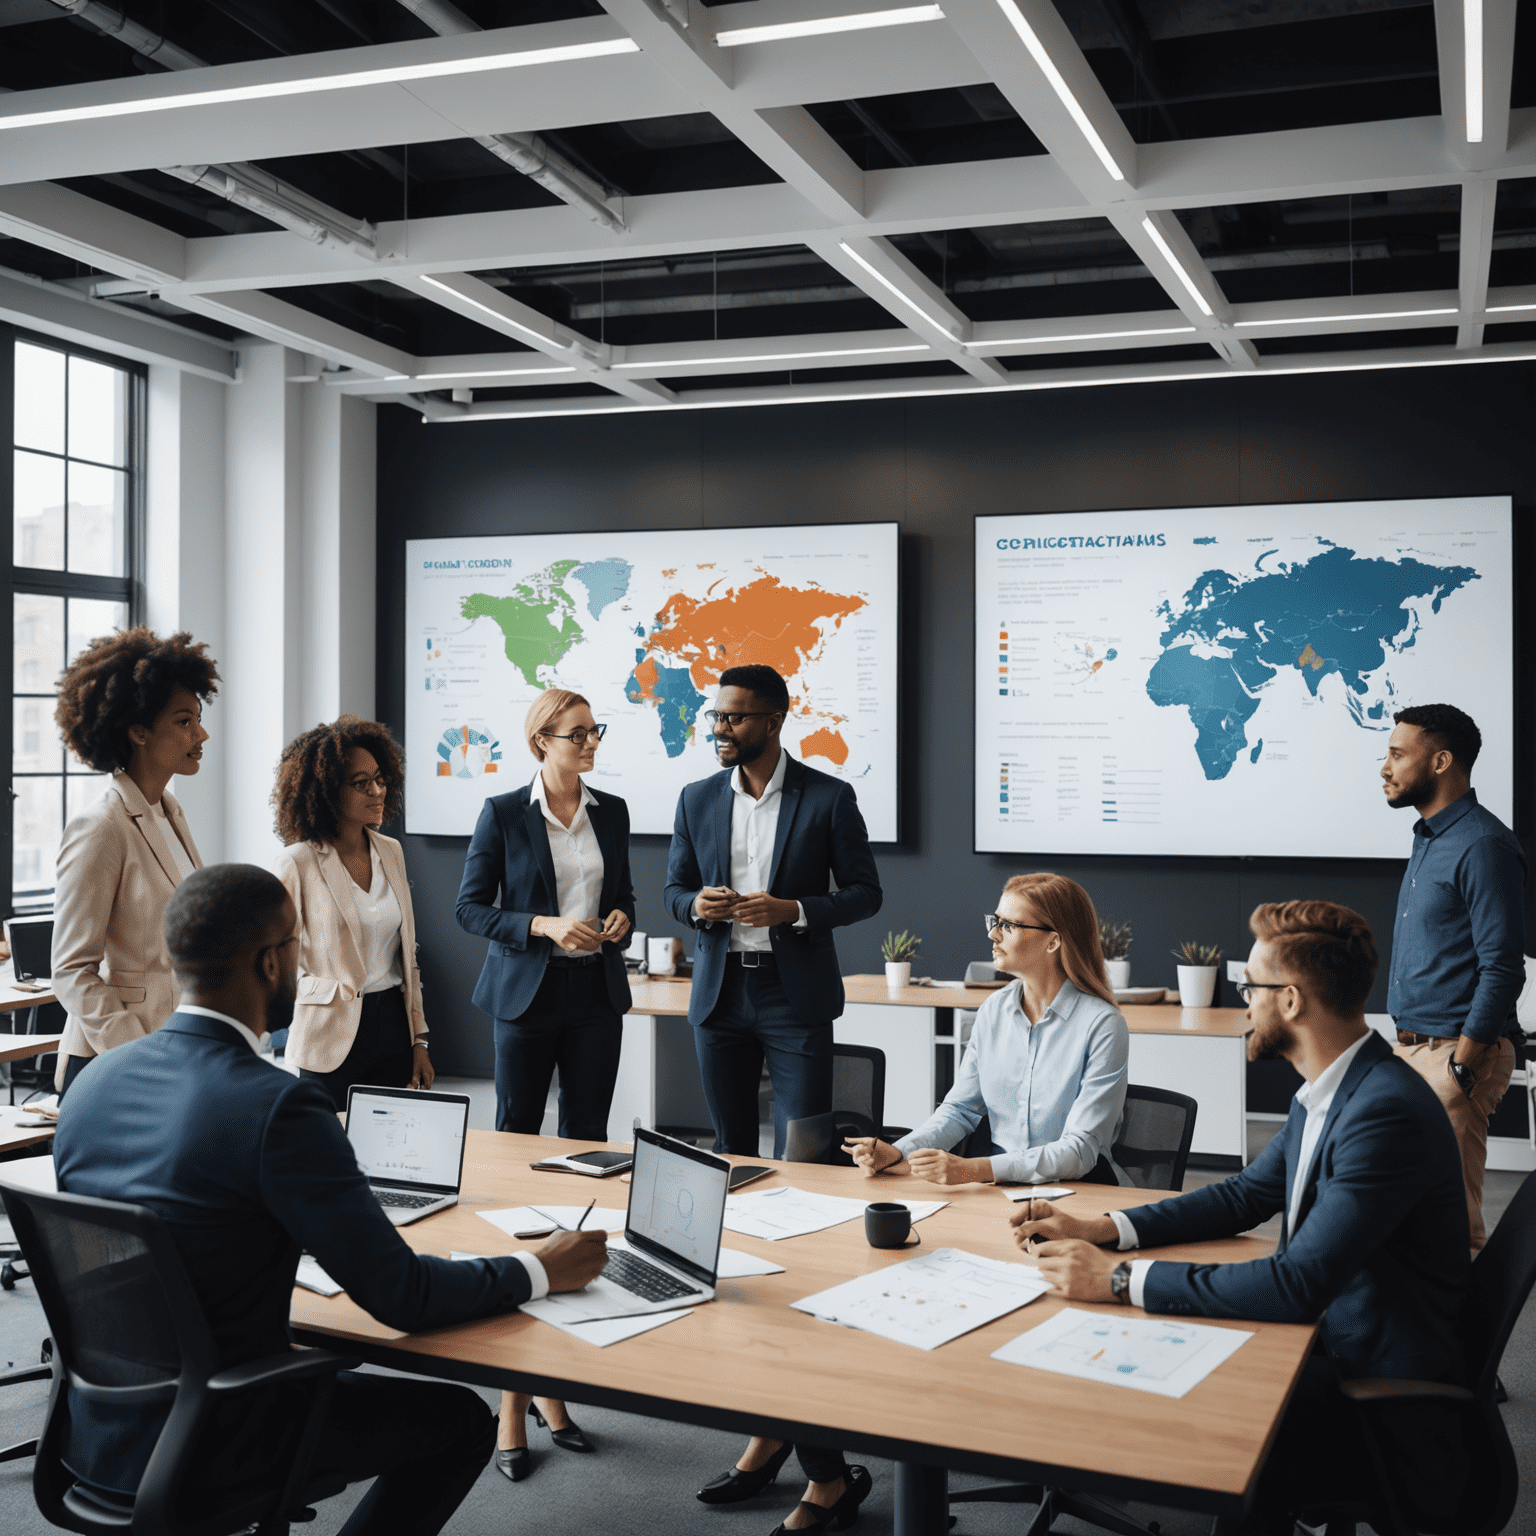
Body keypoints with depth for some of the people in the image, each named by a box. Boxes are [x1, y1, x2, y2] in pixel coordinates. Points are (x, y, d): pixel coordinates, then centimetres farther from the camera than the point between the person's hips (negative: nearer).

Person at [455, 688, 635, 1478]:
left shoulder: (611, 811, 8)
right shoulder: (503, 813, -4)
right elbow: (470, 907, -4)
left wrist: (619, 920, -3)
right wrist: (544, 927, -17)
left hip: (596, 997, 4)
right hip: (528, 997, -4)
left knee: (587, 1152, 5)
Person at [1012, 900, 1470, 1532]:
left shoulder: (1387, 1113, -27)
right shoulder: (1328, 1093, 5)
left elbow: (1298, 1286, -31)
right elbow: (1245, 1196, 15)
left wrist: (1122, 1278, -27)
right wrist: (1099, 1230, 2)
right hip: (1333, 1347, 9)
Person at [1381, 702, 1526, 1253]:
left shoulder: (1483, 845, -15)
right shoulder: (1428, 839, 15)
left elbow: (1502, 969, -19)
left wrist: (1460, 1068, -20)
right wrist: (1408, 1045, 18)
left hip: (1457, 1050, -10)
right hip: (1415, 1045, 10)